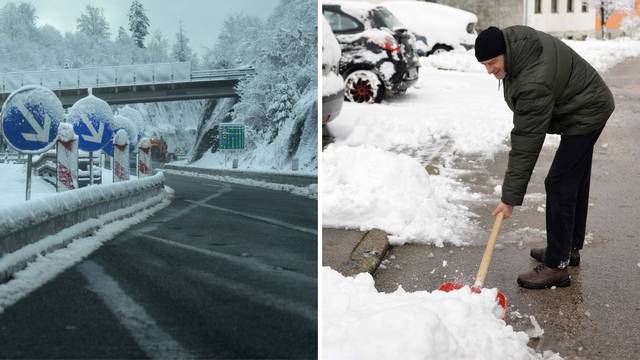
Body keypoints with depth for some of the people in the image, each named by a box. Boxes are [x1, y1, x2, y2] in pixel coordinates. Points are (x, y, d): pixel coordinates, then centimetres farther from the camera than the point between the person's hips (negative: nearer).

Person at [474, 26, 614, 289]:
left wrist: (510, 197, -30)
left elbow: (526, 144, -34)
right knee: (576, 182, 18)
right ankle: (570, 249, 32)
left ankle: (556, 266, -8)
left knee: (559, 186, -12)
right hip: (584, 107, 11)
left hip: (585, 115, -10)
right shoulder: (513, 37, -11)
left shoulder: (533, 84, -37)